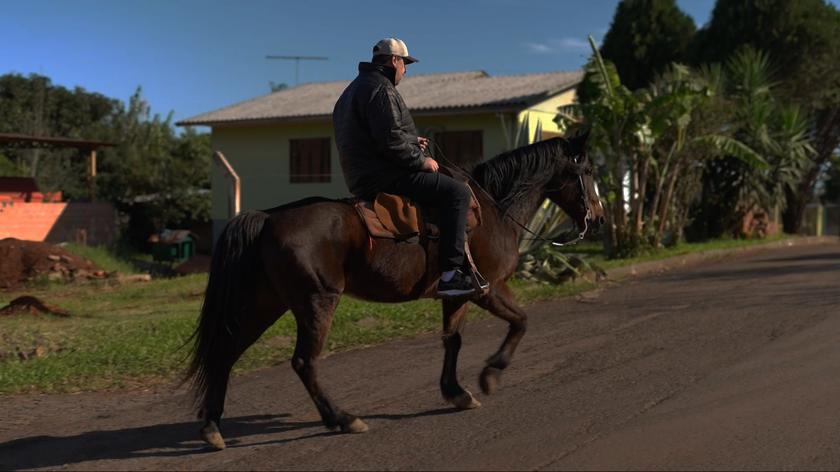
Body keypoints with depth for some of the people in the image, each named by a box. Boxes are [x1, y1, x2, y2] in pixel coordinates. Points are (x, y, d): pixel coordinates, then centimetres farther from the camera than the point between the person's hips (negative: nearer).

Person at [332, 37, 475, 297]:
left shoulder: (354, 89, 21)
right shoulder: (380, 89, -14)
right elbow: (392, 141, -23)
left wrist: (412, 142, 21)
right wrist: (422, 161, -11)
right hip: (386, 177, -11)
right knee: (457, 193, -15)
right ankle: (450, 273, -22)